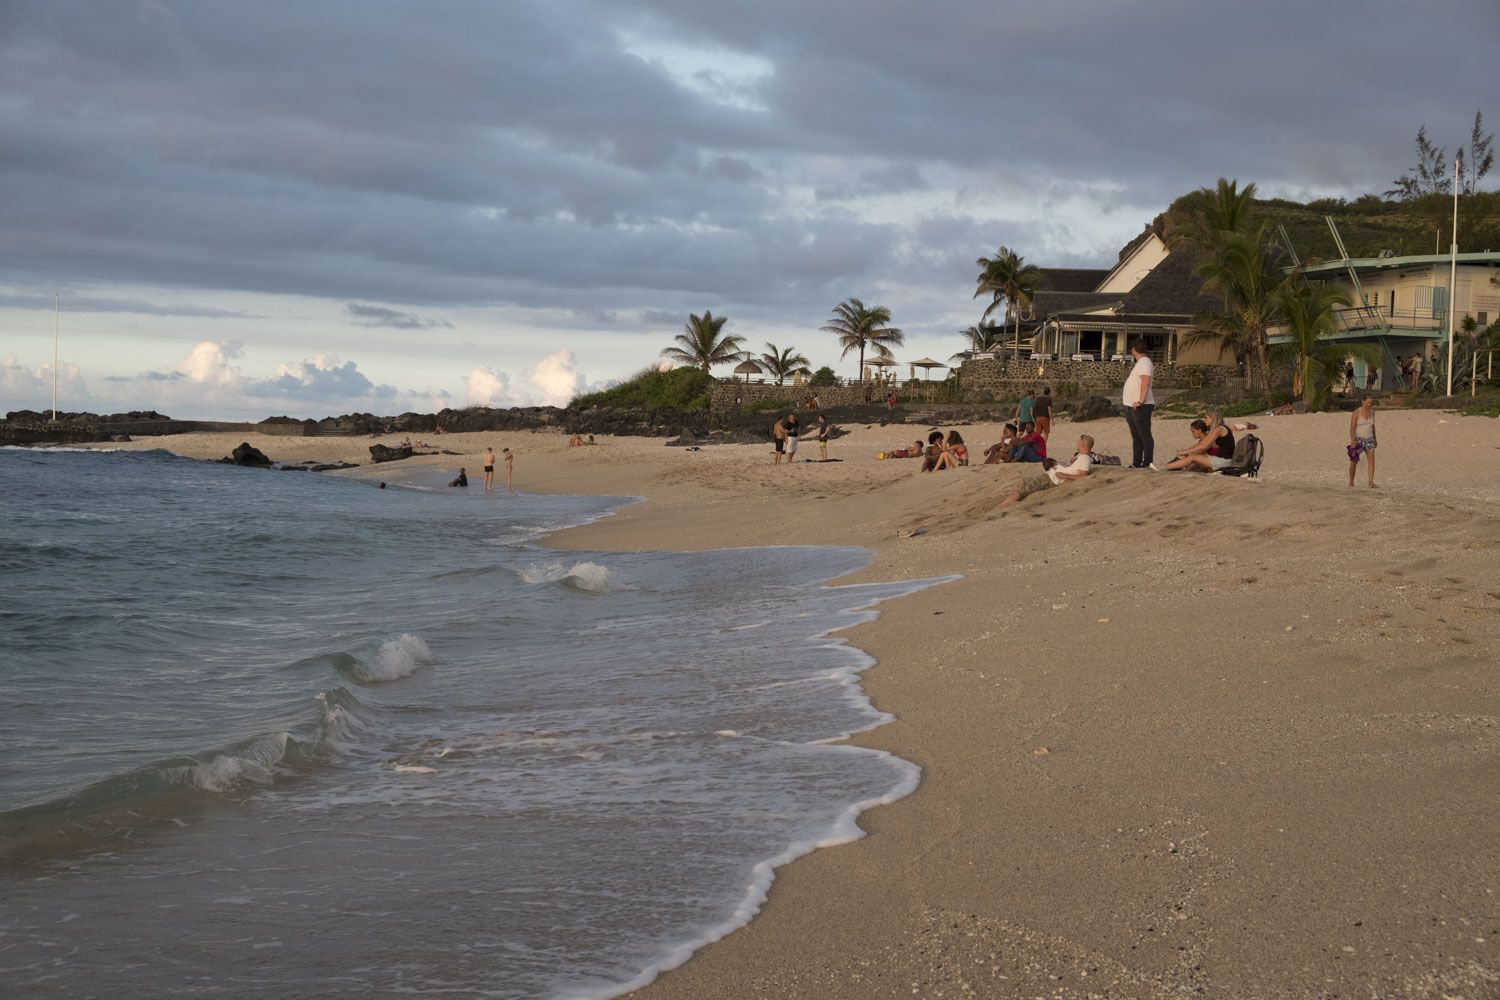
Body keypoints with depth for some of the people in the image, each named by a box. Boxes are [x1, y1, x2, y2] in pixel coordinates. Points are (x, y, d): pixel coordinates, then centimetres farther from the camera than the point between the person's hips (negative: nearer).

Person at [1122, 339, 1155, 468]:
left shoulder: (1144, 362, -12)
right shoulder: (1139, 363, 18)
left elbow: (1146, 382, -24)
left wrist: (1140, 401, -29)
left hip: (1140, 407, -11)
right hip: (1131, 406, 11)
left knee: (1145, 436, -7)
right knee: (1136, 437, 13)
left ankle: (1147, 464, -7)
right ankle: (1136, 463, 19)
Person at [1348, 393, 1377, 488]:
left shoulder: (1372, 411, 7)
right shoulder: (1356, 413, -10)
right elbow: (1352, 427, -13)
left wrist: (1374, 439, 21)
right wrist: (1352, 441, -22)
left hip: (1369, 439, 4)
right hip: (1358, 439, -4)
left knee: (1371, 460, -13)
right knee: (1354, 461, 6)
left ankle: (1371, 482, -18)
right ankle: (1351, 481, 23)